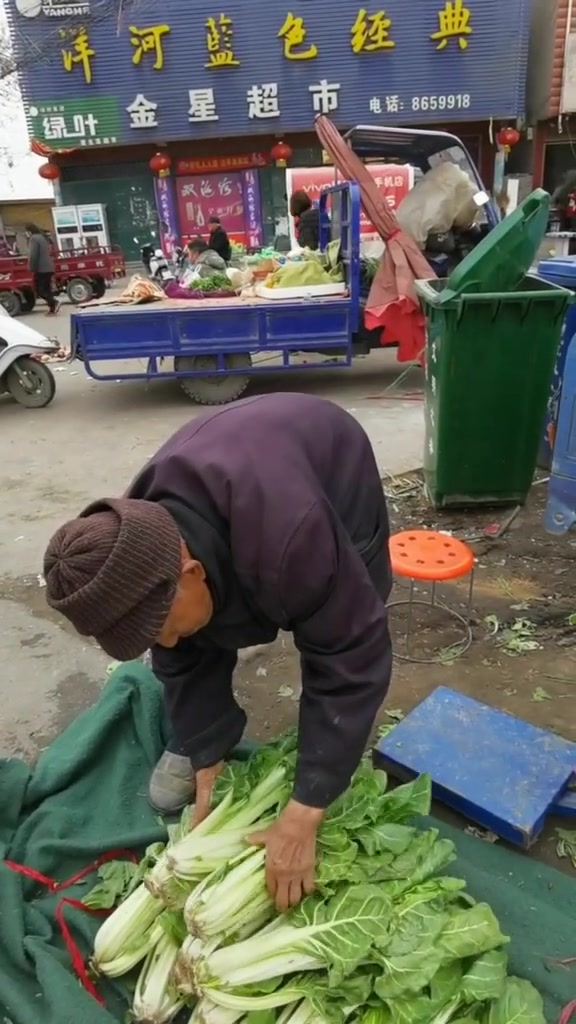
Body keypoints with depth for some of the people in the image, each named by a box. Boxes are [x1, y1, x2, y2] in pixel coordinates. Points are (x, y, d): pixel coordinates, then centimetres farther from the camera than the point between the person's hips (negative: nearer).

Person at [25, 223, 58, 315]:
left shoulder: (34, 238, -10)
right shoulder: (43, 237, 19)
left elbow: (33, 255, -19)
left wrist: (32, 268, -14)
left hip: (41, 269, -9)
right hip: (49, 268, 9)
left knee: (39, 290, -5)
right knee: (47, 289, 12)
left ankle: (54, 303, -20)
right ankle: (52, 309, 8)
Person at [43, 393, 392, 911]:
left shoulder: (288, 538, -49)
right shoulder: (135, 550, -28)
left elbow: (355, 657, -39)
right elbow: (184, 659, -13)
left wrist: (303, 814, -36)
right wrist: (208, 764, -13)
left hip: (336, 473, -3)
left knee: (348, 631, -11)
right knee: (193, 643, -4)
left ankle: (340, 749, 17)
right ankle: (195, 741, 22)